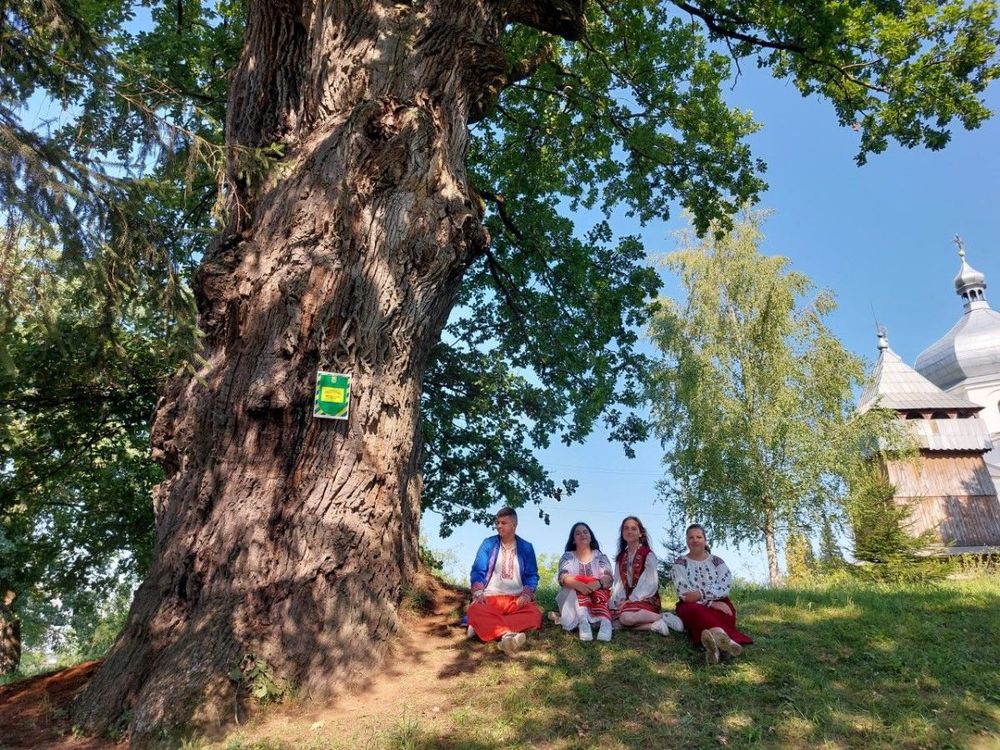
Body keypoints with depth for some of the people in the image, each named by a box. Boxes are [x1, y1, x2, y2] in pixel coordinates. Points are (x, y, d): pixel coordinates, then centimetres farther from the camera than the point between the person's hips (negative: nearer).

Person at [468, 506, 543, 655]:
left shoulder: (526, 547, 11)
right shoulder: (488, 544, 9)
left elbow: (532, 575, 7)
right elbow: (478, 571, 4)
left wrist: (526, 595, -13)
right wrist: (478, 593, -15)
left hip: (517, 599, 1)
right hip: (490, 598, -1)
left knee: (534, 614, -33)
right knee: (475, 611, -36)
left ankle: (486, 627, -44)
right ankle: (508, 634, -53)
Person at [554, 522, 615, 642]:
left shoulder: (601, 556, 13)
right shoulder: (567, 556, 11)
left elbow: (608, 578, -6)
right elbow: (563, 577, -10)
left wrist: (597, 583, -31)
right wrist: (578, 584, -33)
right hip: (571, 598, 0)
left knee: (597, 590, -31)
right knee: (578, 587, -30)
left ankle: (604, 621, -58)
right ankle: (583, 620, -57)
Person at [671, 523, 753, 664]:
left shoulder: (717, 561, 11)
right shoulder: (680, 563, 6)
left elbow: (724, 587, -6)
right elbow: (684, 593, -8)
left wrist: (700, 594, -20)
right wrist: (711, 603, -19)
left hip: (718, 605, 2)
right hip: (692, 606, -2)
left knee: (722, 612, -36)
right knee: (696, 611, -39)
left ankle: (713, 641, -69)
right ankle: (721, 637, -71)